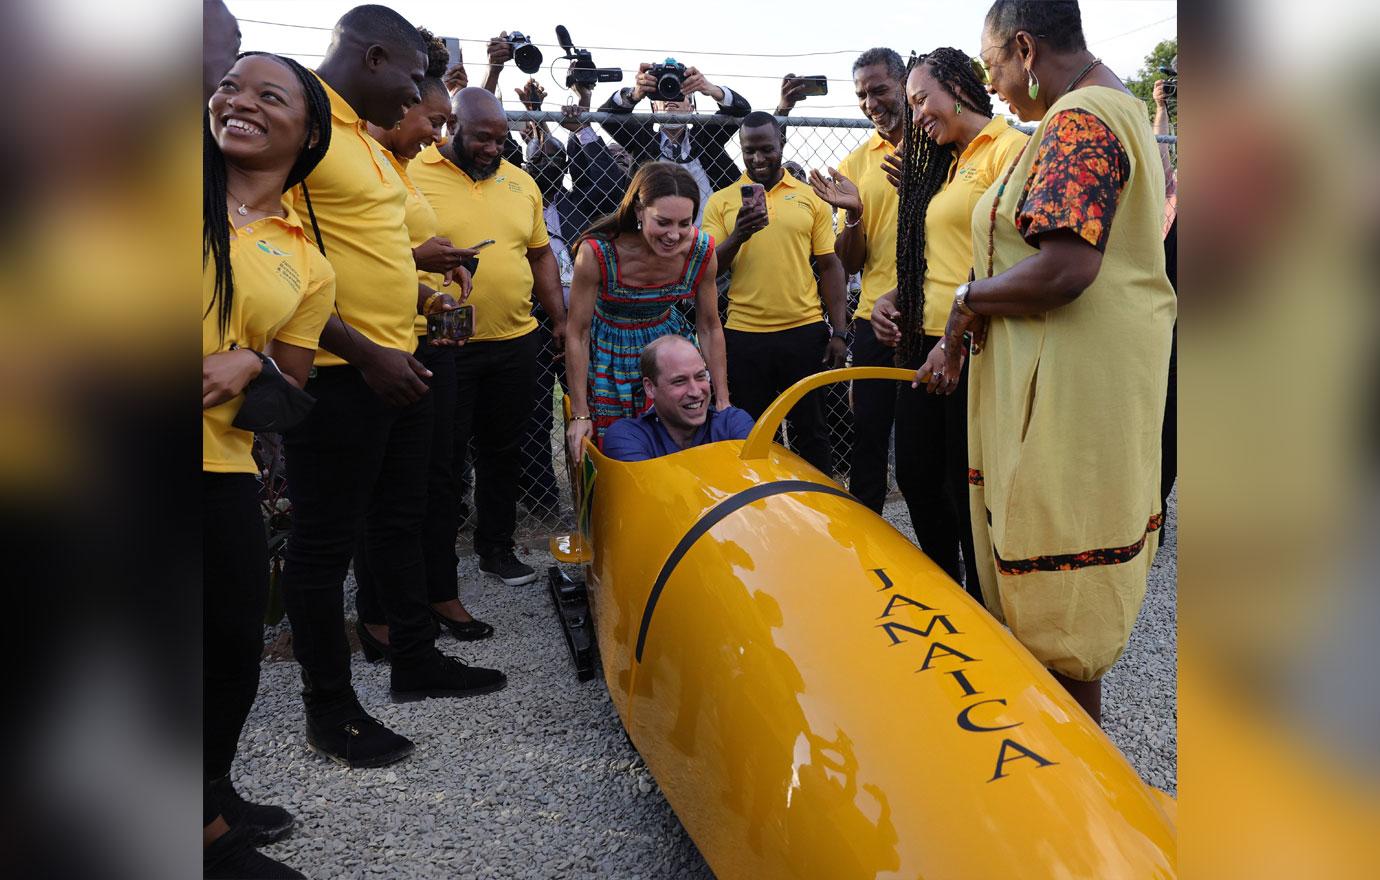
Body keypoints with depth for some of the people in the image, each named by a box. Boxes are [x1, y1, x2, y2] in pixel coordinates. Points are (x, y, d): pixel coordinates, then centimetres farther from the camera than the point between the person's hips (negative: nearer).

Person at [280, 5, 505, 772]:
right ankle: (329, 709, 15)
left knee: (400, 520, 19)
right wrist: (365, 353, -22)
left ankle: (416, 659, 34)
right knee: (324, 541, 2)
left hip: (396, 365, 10)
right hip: (338, 373, -10)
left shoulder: (360, 135, 15)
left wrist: (421, 295, 12)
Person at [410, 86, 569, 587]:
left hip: (514, 342, 5)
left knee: (502, 450, 13)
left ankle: (497, 546, 27)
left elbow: (540, 254, 17)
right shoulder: (412, 175, -4)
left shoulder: (521, 182, 11)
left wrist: (560, 318, 13)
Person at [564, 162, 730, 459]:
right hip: (609, 355, -2)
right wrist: (580, 414, -15)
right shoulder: (596, 253, -28)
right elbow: (578, 335, -17)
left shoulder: (701, 251, -18)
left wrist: (723, 401, -2)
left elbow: (709, 328, -4)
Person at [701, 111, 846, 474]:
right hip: (744, 334, 0)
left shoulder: (810, 197, 6)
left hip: (805, 331, 0)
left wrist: (839, 332, 1)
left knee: (811, 430, 9)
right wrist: (738, 235, -17)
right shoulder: (721, 201, 6)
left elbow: (830, 267, 6)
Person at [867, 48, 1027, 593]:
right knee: (918, 481, 14)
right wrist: (893, 298, 7)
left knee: (968, 495, -1)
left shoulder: (1009, 149, -8)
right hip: (926, 344, 9)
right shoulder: (948, 164, 20)